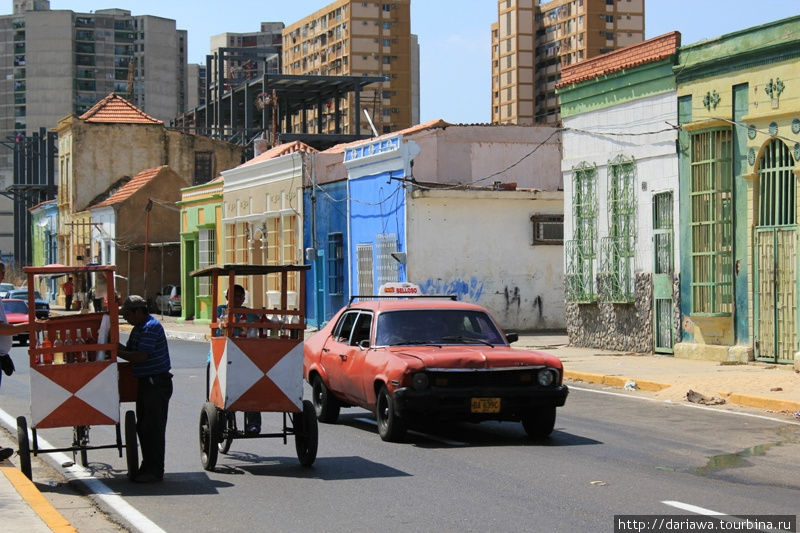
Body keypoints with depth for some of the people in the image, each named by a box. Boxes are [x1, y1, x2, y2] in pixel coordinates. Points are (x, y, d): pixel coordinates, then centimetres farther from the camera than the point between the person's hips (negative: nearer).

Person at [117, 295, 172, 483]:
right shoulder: (138, 328, 16)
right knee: (142, 427, 12)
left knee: (153, 427, -7)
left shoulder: (151, 327, -16)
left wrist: (116, 352, -16)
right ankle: (148, 467, 20)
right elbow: (130, 351, 16)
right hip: (145, 382, 10)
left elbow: (141, 356, -23)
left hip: (157, 383, -10)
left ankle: (155, 471, -3)